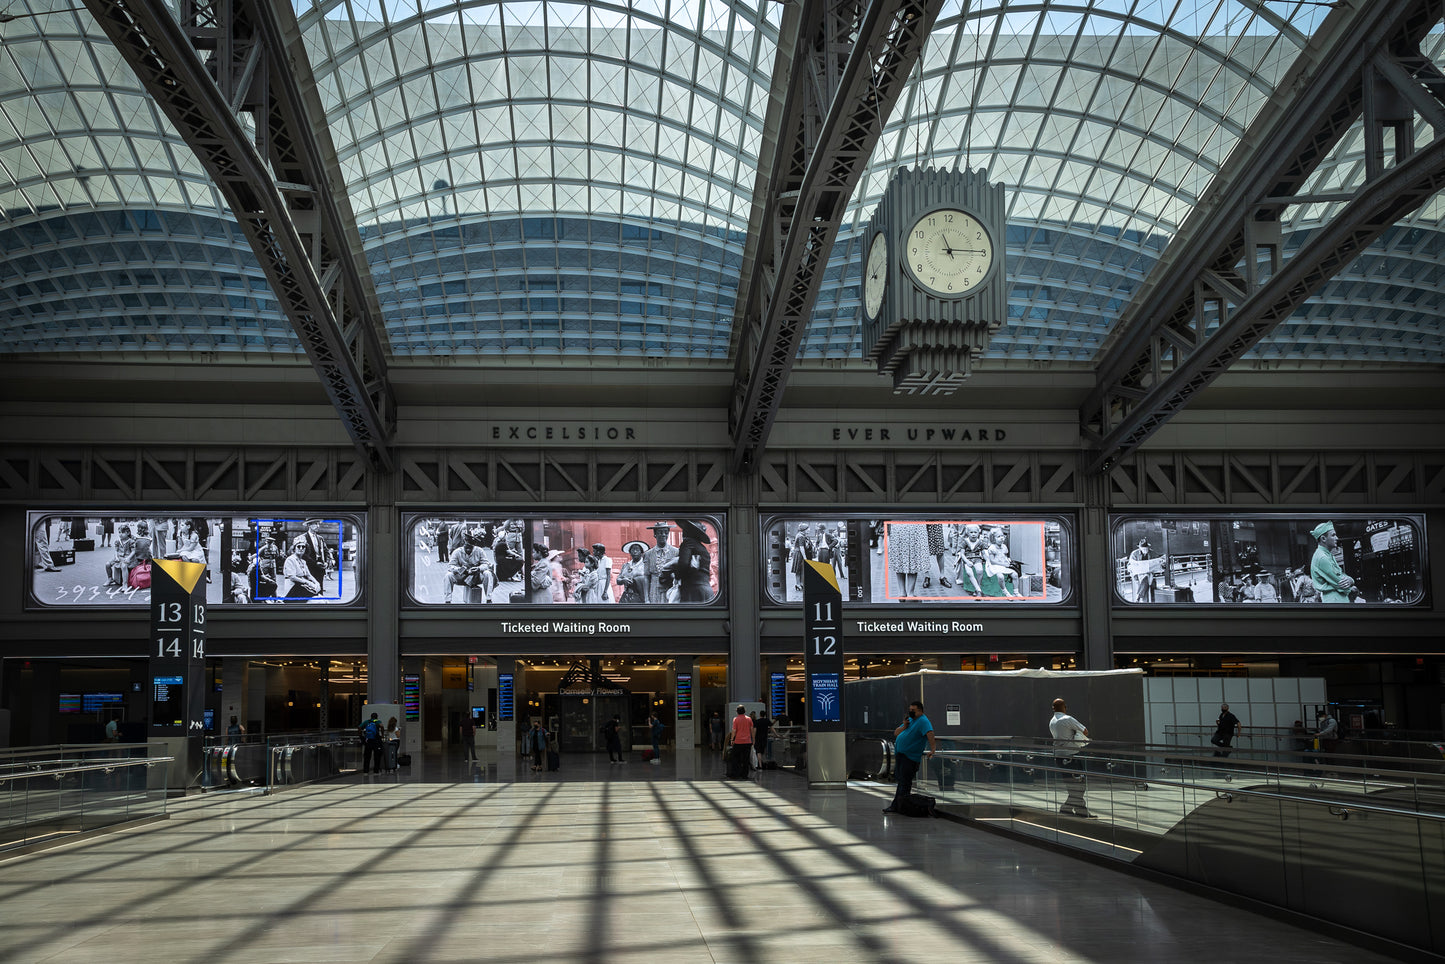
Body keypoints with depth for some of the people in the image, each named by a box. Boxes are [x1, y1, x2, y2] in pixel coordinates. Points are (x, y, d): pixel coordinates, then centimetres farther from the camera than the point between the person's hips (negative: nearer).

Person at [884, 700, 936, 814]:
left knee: (905, 783, -5)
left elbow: (930, 734, -26)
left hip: (910, 757, -9)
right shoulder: (909, 720, 19)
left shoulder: (923, 721, -10)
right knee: (901, 780, 14)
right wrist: (904, 726, -1)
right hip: (899, 754, 9)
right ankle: (895, 806, 19)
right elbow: (896, 733, 18)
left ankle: (899, 806, 0)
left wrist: (933, 750, -38)